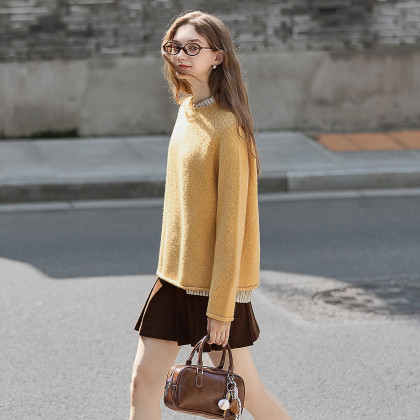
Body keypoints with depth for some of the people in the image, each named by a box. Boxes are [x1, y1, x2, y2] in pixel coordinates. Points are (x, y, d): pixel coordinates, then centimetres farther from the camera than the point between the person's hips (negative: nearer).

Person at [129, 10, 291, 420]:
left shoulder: (227, 126, -18)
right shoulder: (187, 111, 7)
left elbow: (232, 221, -19)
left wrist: (221, 307, -18)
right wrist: (169, 268, 17)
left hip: (216, 281, -8)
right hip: (175, 276, 8)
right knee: (143, 380, 4)